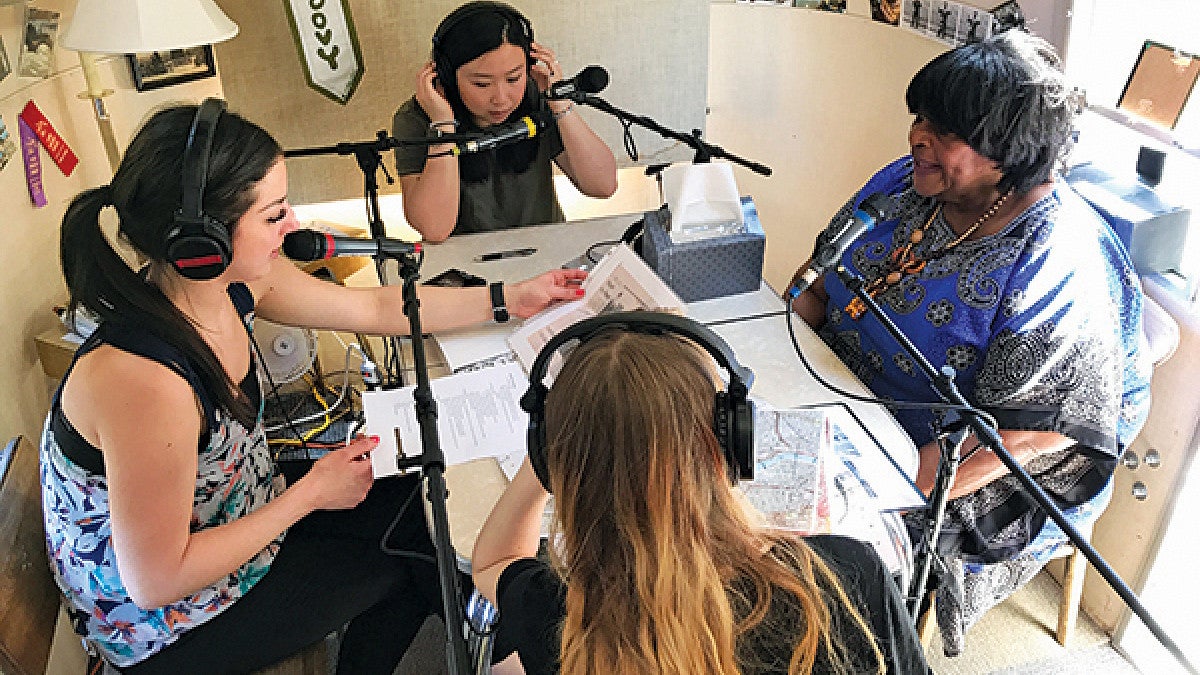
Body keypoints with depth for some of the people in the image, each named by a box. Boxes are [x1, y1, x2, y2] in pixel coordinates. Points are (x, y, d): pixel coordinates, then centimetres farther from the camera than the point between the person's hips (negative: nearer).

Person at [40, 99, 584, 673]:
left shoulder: (231, 282, -14)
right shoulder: (141, 378, -39)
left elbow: (376, 309, 0)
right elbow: (156, 580, -29)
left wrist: (512, 298, 3)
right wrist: (311, 492, -22)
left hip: (239, 518, 7)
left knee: (416, 499, 12)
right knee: (413, 541, 3)